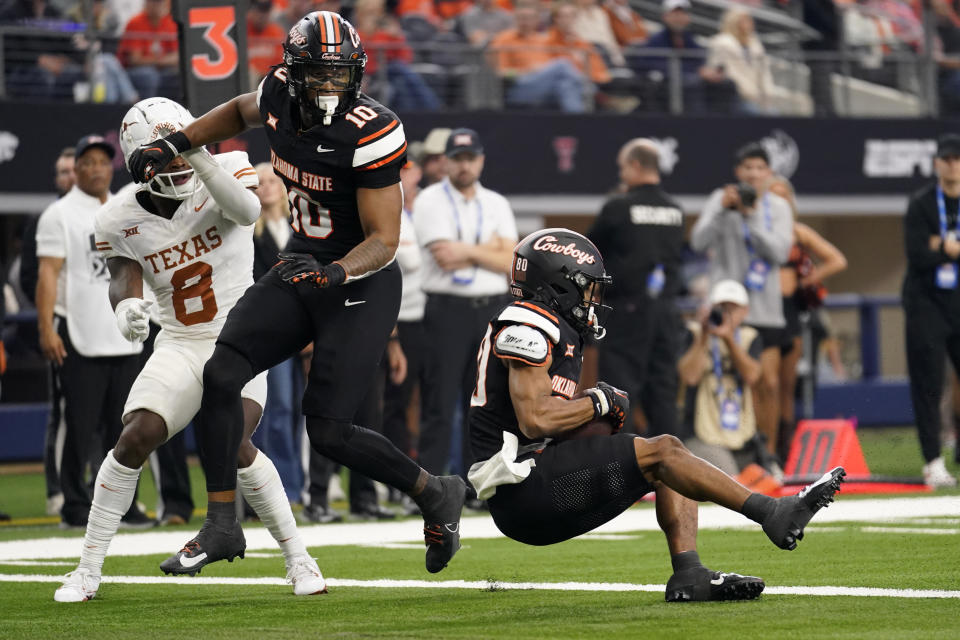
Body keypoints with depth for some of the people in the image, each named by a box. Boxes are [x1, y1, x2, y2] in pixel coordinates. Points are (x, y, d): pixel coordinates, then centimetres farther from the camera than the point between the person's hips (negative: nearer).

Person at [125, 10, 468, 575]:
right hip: (302, 271, 6)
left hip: (362, 284, -6)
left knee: (329, 431, -8)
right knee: (221, 374, -11)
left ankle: (436, 494, 16)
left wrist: (335, 273, -40)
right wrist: (174, 144, 10)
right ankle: (222, 525, -1)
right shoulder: (280, 95, -7)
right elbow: (241, 111, 20)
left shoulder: (372, 134, -25)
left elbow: (384, 241, -22)